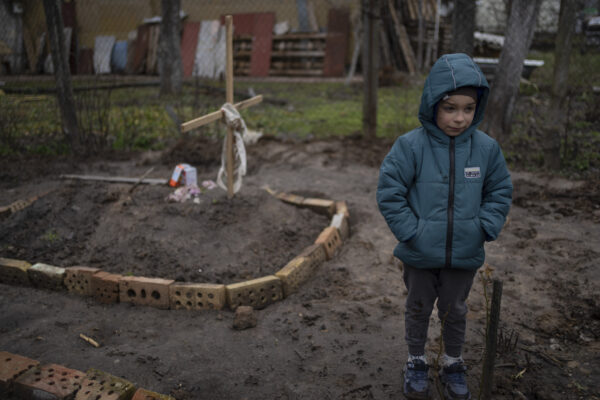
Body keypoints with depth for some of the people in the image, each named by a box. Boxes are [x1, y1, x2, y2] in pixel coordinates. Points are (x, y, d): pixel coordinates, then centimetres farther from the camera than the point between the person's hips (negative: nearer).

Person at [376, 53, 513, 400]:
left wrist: (484, 229, -8)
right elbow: (389, 193, -14)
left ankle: (454, 364, 44)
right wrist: (410, 232, -17)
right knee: (419, 309, 19)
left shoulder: (486, 148, -9)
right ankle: (417, 362, 41)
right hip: (420, 254, -2)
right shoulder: (411, 146, -18)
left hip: (465, 255, 2)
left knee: (455, 311, 21)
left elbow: (500, 192, 3)